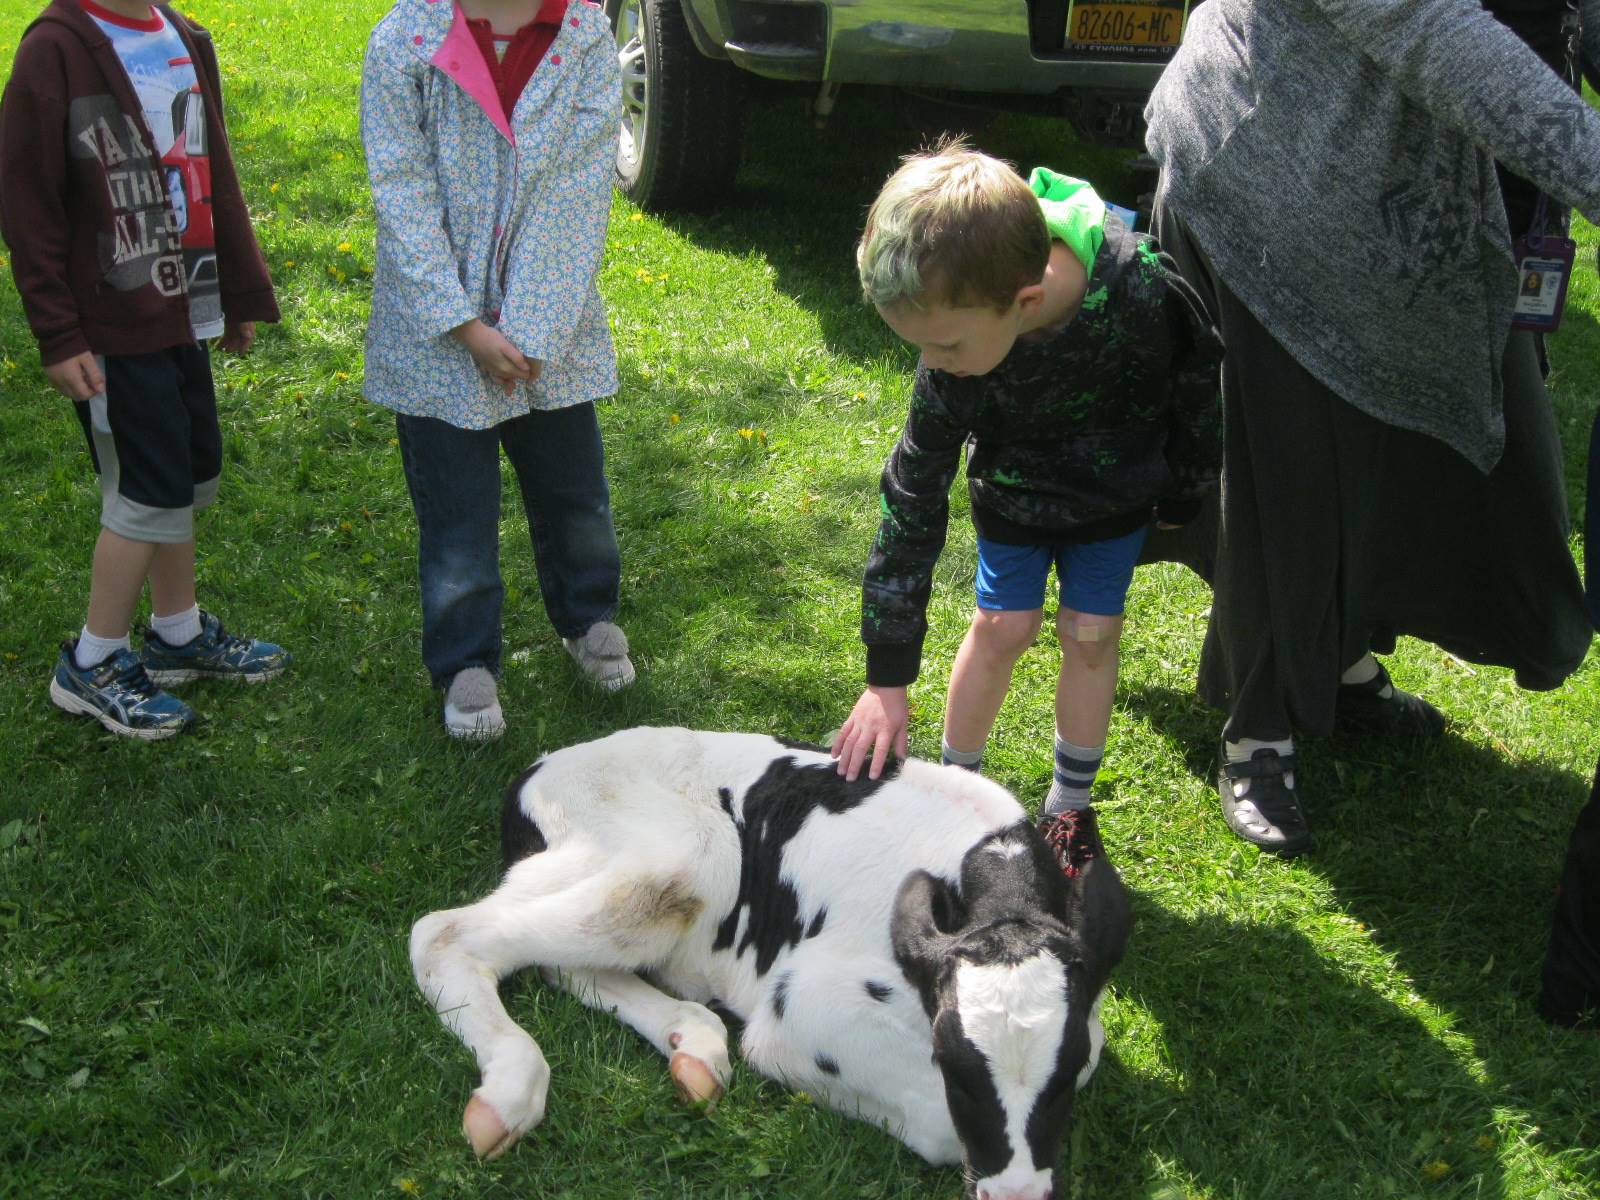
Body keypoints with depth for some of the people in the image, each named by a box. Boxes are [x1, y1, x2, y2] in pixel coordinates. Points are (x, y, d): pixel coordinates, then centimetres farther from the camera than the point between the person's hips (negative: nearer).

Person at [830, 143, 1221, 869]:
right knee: (1002, 625, -1)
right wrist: (886, 679, -24)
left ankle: (1069, 808, 21)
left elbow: (1197, 381, -16)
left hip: (1114, 488, 0)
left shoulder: (1138, 288, -40)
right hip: (1013, 489, 0)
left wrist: (1181, 497, 0)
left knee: (1090, 633, 3)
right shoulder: (953, 363, -34)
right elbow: (912, 502, -26)